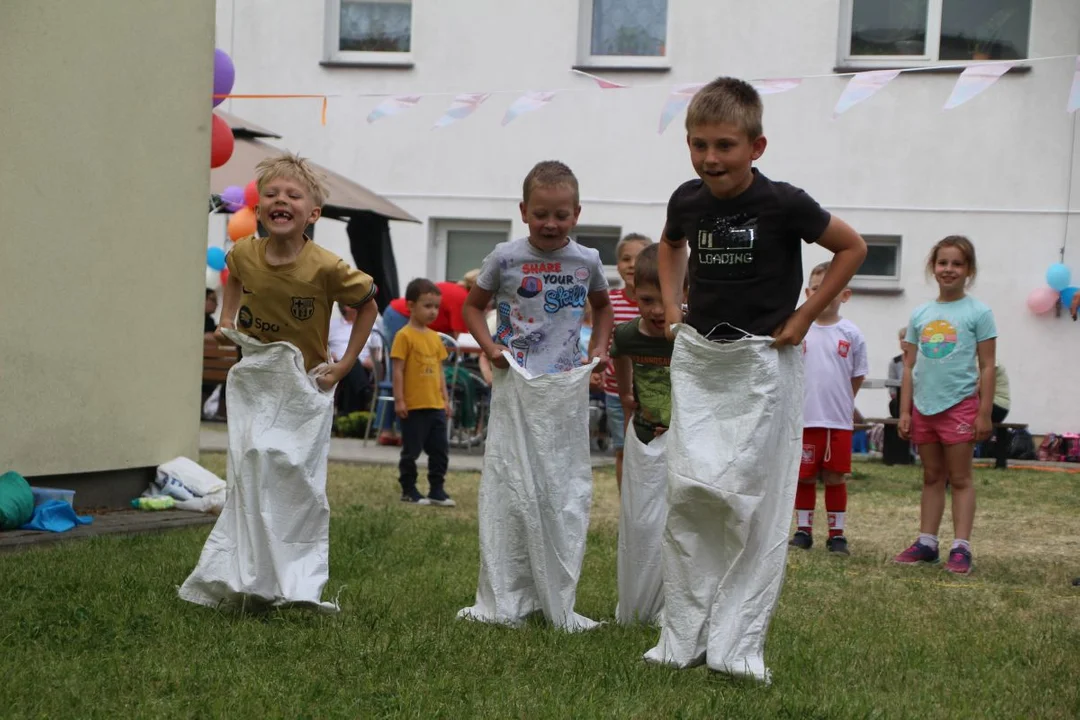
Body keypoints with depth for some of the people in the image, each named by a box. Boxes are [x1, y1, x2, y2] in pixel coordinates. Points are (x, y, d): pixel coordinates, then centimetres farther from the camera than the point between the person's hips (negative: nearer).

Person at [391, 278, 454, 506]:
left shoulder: (435, 337, 11)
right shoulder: (405, 336, -9)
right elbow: (398, 370, -11)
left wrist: (445, 398, 14)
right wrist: (399, 400, -14)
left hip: (436, 406, 7)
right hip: (413, 407, -7)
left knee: (440, 450, 9)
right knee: (411, 451, 4)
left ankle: (437, 490, 18)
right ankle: (409, 491, 15)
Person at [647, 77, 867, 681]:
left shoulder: (782, 204, -14)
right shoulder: (688, 200, 0)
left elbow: (853, 248, -3)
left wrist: (803, 318, -6)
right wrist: (671, 304, 11)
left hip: (762, 364, -4)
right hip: (697, 359, 4)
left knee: (754, 502, -2)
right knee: (688, 493, 2)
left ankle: (738, 646, 6)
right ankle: (684, 638, 11)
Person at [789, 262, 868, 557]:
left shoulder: (852, 334, 0)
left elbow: (857, 377, 8)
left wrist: (839, 403, 6)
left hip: (839, 421, 0)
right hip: (804, 419, 0)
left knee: (835, 478, 6)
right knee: (804, 477, 7)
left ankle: (837, 533, 15)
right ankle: (803, 530, 18)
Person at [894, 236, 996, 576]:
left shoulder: (978, 312, -4)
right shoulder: (920, 314, 8)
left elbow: (987, 366, -4)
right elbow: (909, 366, 10)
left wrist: (984, 413, -8)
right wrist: (904, 411, 6)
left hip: (959, 404, -4)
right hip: (924, 405, 4)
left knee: (960, 478, 0)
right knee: (932, 477, 12)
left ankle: (961, 548, 1)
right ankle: (926, 542, 16)